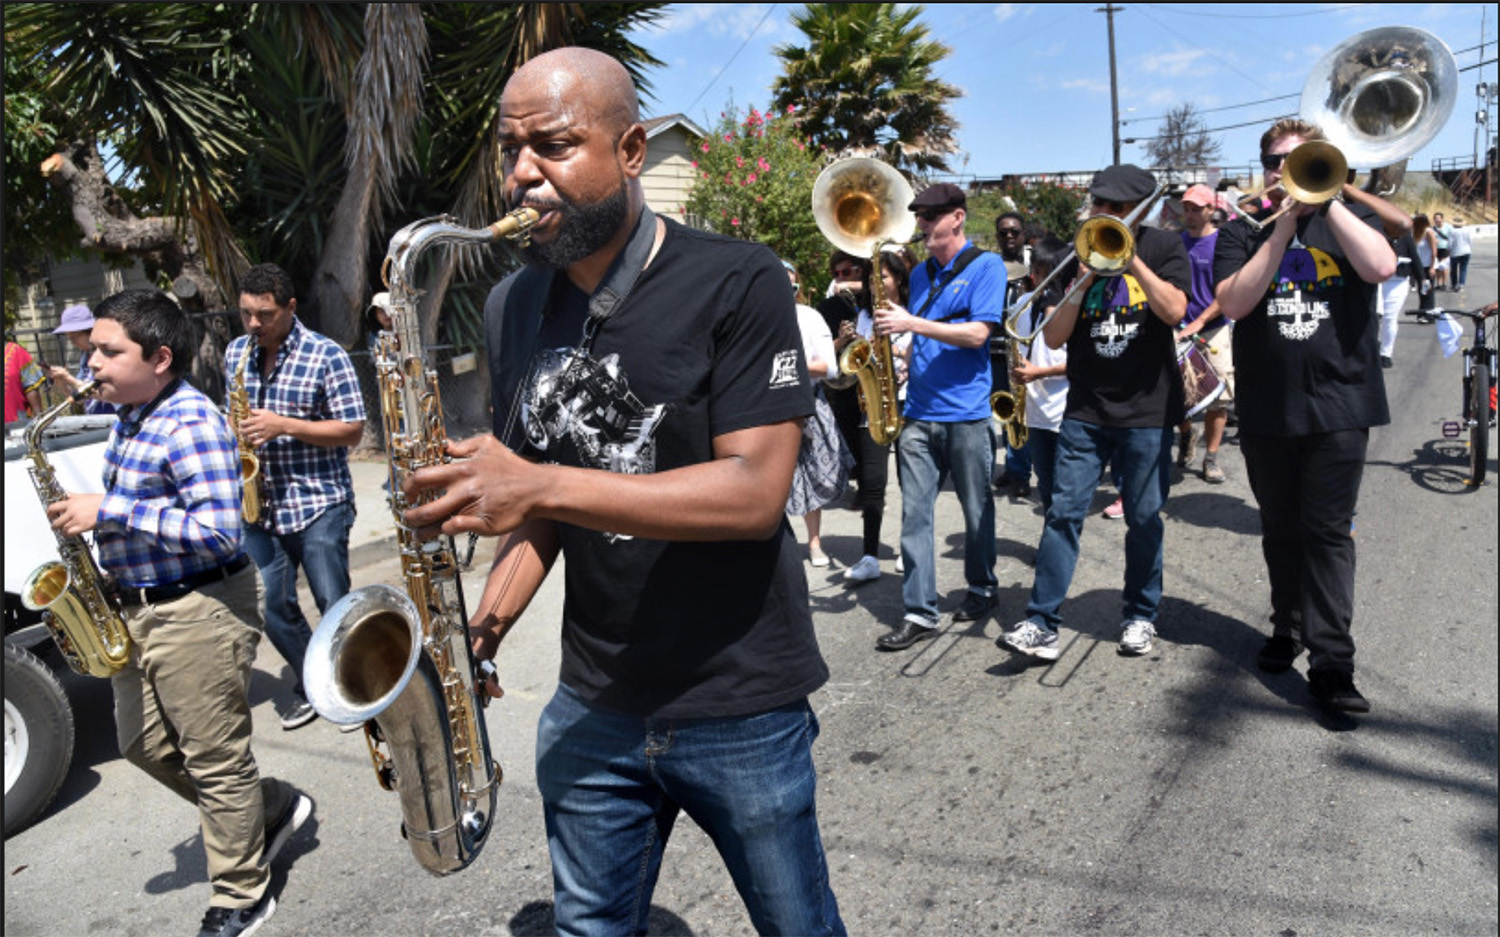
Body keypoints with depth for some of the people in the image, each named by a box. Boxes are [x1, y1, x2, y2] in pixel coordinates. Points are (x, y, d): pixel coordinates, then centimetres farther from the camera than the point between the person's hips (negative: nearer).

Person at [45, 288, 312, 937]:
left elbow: (218, 535, -29)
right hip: (139, 611, 10)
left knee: (216, 761, 4)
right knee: (144, 745, 20)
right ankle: (274, 810, 36)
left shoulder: (191, 426, -21)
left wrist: (108, 511, -25)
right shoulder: (130, 417, 10)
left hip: (198, 614, -10)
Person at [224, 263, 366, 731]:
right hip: (259, 504, 5)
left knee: (334, 605, 0)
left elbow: (352, 430, -11)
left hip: (319, 503, -5)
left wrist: (283, 425, -21)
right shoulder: (236, 353, 8)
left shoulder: (326, 356, -10)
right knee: (271, 606, 8)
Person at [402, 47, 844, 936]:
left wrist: (541, 487, -29)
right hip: (593, 704, 5)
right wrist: (491, 615, -6)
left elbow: (756, 492, -23)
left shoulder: (739, 283, -14)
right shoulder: (514, 309, 3)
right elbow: (540, 496, 10)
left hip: (742, 706, -4)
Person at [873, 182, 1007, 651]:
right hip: (919, 413, 5)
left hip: (966, 413, -5)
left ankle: (981, 589, 31)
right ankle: (919, 613, 4)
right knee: (915, 514, 0)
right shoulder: (920, 273, 16)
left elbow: (977, 334, -14)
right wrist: (902, 364, 5)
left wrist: (912, 323, -19)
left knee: (976, 510, 10)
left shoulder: (986, 266, -3)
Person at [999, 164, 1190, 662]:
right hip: (1085, 410, 1)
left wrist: (1131, 258, -18)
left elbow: (1174, 310, -14)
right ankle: (1041, 624, -2)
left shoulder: (1164, 247, 4)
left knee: (1144, 519, 7)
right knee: (1064, 513, -5)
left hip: (1147, 411, -1)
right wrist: (1082, 282, -13)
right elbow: (1054, 337, 0)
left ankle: (1141, 616, 24)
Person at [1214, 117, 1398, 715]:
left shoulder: (1350, 219, 8)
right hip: (1266, 411, 2)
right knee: (1281, 529, 13)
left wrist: (1325, 197, -12)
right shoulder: (1242, 233, 8)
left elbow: (1381, 267, -14)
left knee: (1329, 531, -4)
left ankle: (1332, 662, -3)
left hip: (1338, 404, -2)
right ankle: (1289, 627, 30)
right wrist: (1282, 229, -13)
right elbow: (1232, 303, -10)